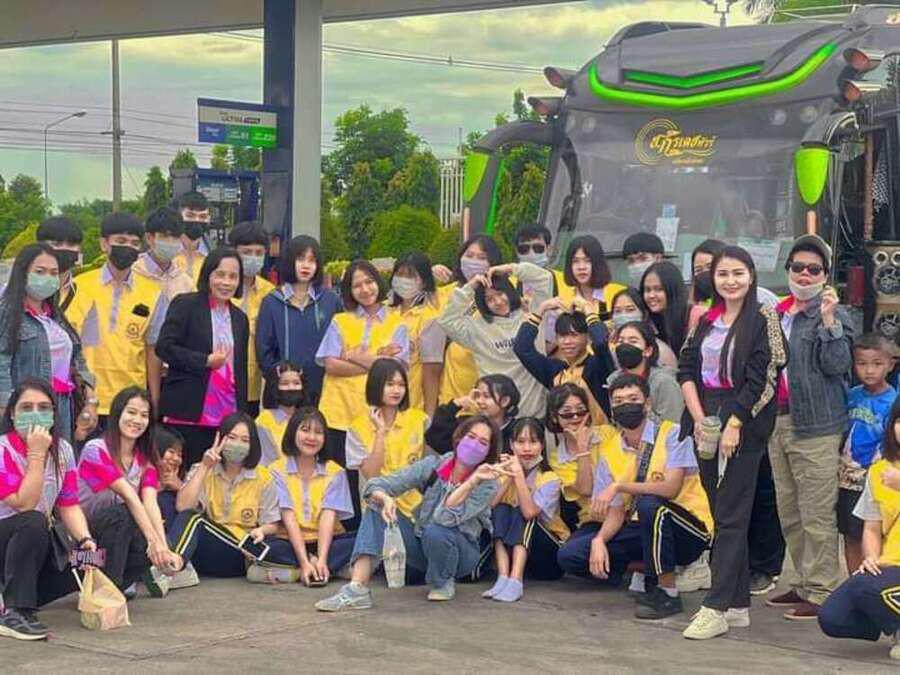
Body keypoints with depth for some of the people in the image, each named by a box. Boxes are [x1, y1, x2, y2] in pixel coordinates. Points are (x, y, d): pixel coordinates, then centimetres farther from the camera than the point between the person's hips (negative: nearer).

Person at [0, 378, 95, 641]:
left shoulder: (63, 451, 3)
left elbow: (69, 506, 1)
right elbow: (24, 505, -25)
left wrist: (85, 539, -17)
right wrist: (36, 454, -27)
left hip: (36, 546, 7)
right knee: (34, 523, -35)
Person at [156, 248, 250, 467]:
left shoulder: (240, 318, 18)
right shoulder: (185, 305, 1)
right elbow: (164, 347, -9)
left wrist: (242, 416, 17)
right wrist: (206, 361, -13)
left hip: (227, 416, 5)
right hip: (187, 413, -5)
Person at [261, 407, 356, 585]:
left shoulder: (335, 472, 5)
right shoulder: (278, 470, 1)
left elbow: (328, 517, -8)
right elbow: (289, 518, -10)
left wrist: (322, 560, -24)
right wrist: (304, 562, -23)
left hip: (326, 541, 1)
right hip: (290, 542, -1)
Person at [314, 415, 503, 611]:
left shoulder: (487, 484, -15)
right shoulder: (433, 465, -7)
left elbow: (447, 518, -31)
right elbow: (376, 485, -14)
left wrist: (473, 481, -39)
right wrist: (386, 499, -37)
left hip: (460, 553, -3)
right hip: (422, 548, 3)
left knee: (435, 530, -36)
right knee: (377, 508, -19)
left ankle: (444, 583, -4)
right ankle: (357, 589, -30)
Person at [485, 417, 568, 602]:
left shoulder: (549, 479, -10)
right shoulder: (505, 472, 2)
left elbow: (529, 512, -28)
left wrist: (519, 475, -30)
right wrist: (508, 478, -22)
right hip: (508, 544, 3)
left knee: (521, 514, -27)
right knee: (502, 510, -22)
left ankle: (515, 581, -43)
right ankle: (503, 578, -37)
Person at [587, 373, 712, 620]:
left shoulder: (672, 434, -11)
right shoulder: (610, 451, 4)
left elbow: (671, 488, -24)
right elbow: (616, 512, 0)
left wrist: (618, 486, -26)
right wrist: (599, 540, -20)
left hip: (691, 530, -5)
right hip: (643, 532, 5)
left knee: (650, 504, -37)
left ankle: (667, 593, -20)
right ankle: (646, 572, 11)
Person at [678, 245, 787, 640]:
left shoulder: (762, 321, -5)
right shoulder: (707, 321, 14)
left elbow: (760, 379, -12)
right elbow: (686, 369, 8)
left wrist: (733, 425, -17)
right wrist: (699, 418, -5)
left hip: (744, 425, -7)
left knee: (731, 517, -8)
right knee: (722, 515, 9)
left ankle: (716, 608, -9)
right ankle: (738, 605, 15)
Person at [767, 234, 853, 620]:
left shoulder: (834, 316, -5)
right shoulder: (776, 313, 15)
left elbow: (838, 364, -17)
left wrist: (828, 320, -24)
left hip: (815, 427, -7)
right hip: (778, 421, 7)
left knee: (817, 515, -7)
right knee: (789, 513, 13)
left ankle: (822, 591, -2)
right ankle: (804, 584, 22)